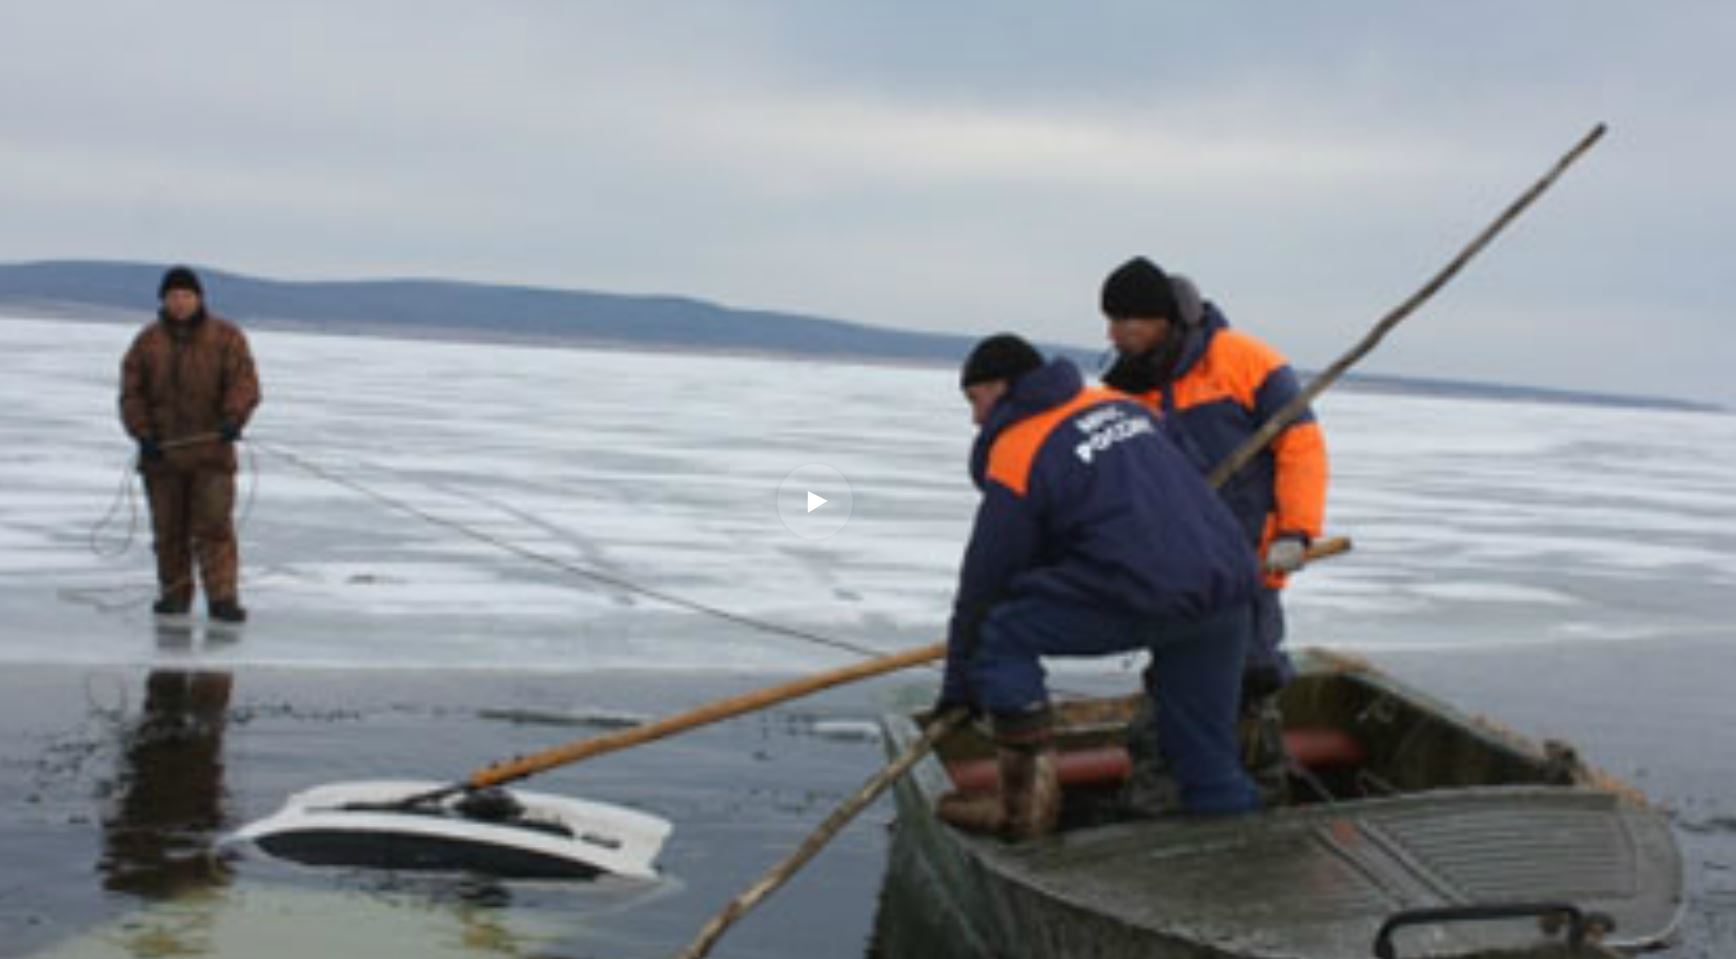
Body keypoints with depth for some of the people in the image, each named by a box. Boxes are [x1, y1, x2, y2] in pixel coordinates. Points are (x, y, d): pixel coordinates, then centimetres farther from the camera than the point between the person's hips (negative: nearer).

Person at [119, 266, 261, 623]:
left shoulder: (225, 336, 2)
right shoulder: (147, 341, 9)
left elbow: (244, 382, -6)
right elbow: (132, 393, 6)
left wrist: (234, 418, -23)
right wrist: (142, 434, -8)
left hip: (211, 450, -3)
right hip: (161, 452, 3)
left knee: (214, 525, -9)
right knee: (168, 527, 8)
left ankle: (223, 598, -11)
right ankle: (174, 593, 19)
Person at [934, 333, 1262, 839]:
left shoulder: (1016, 458, 0)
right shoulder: (1117, 404, 21)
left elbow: (985, 583, 6)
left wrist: (958, 691, 17)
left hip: (1145, 597, -8)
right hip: (1226, 588, 8)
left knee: (999, 630, 2)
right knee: (1207, 757, 18)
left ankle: (1025, 802, -1)